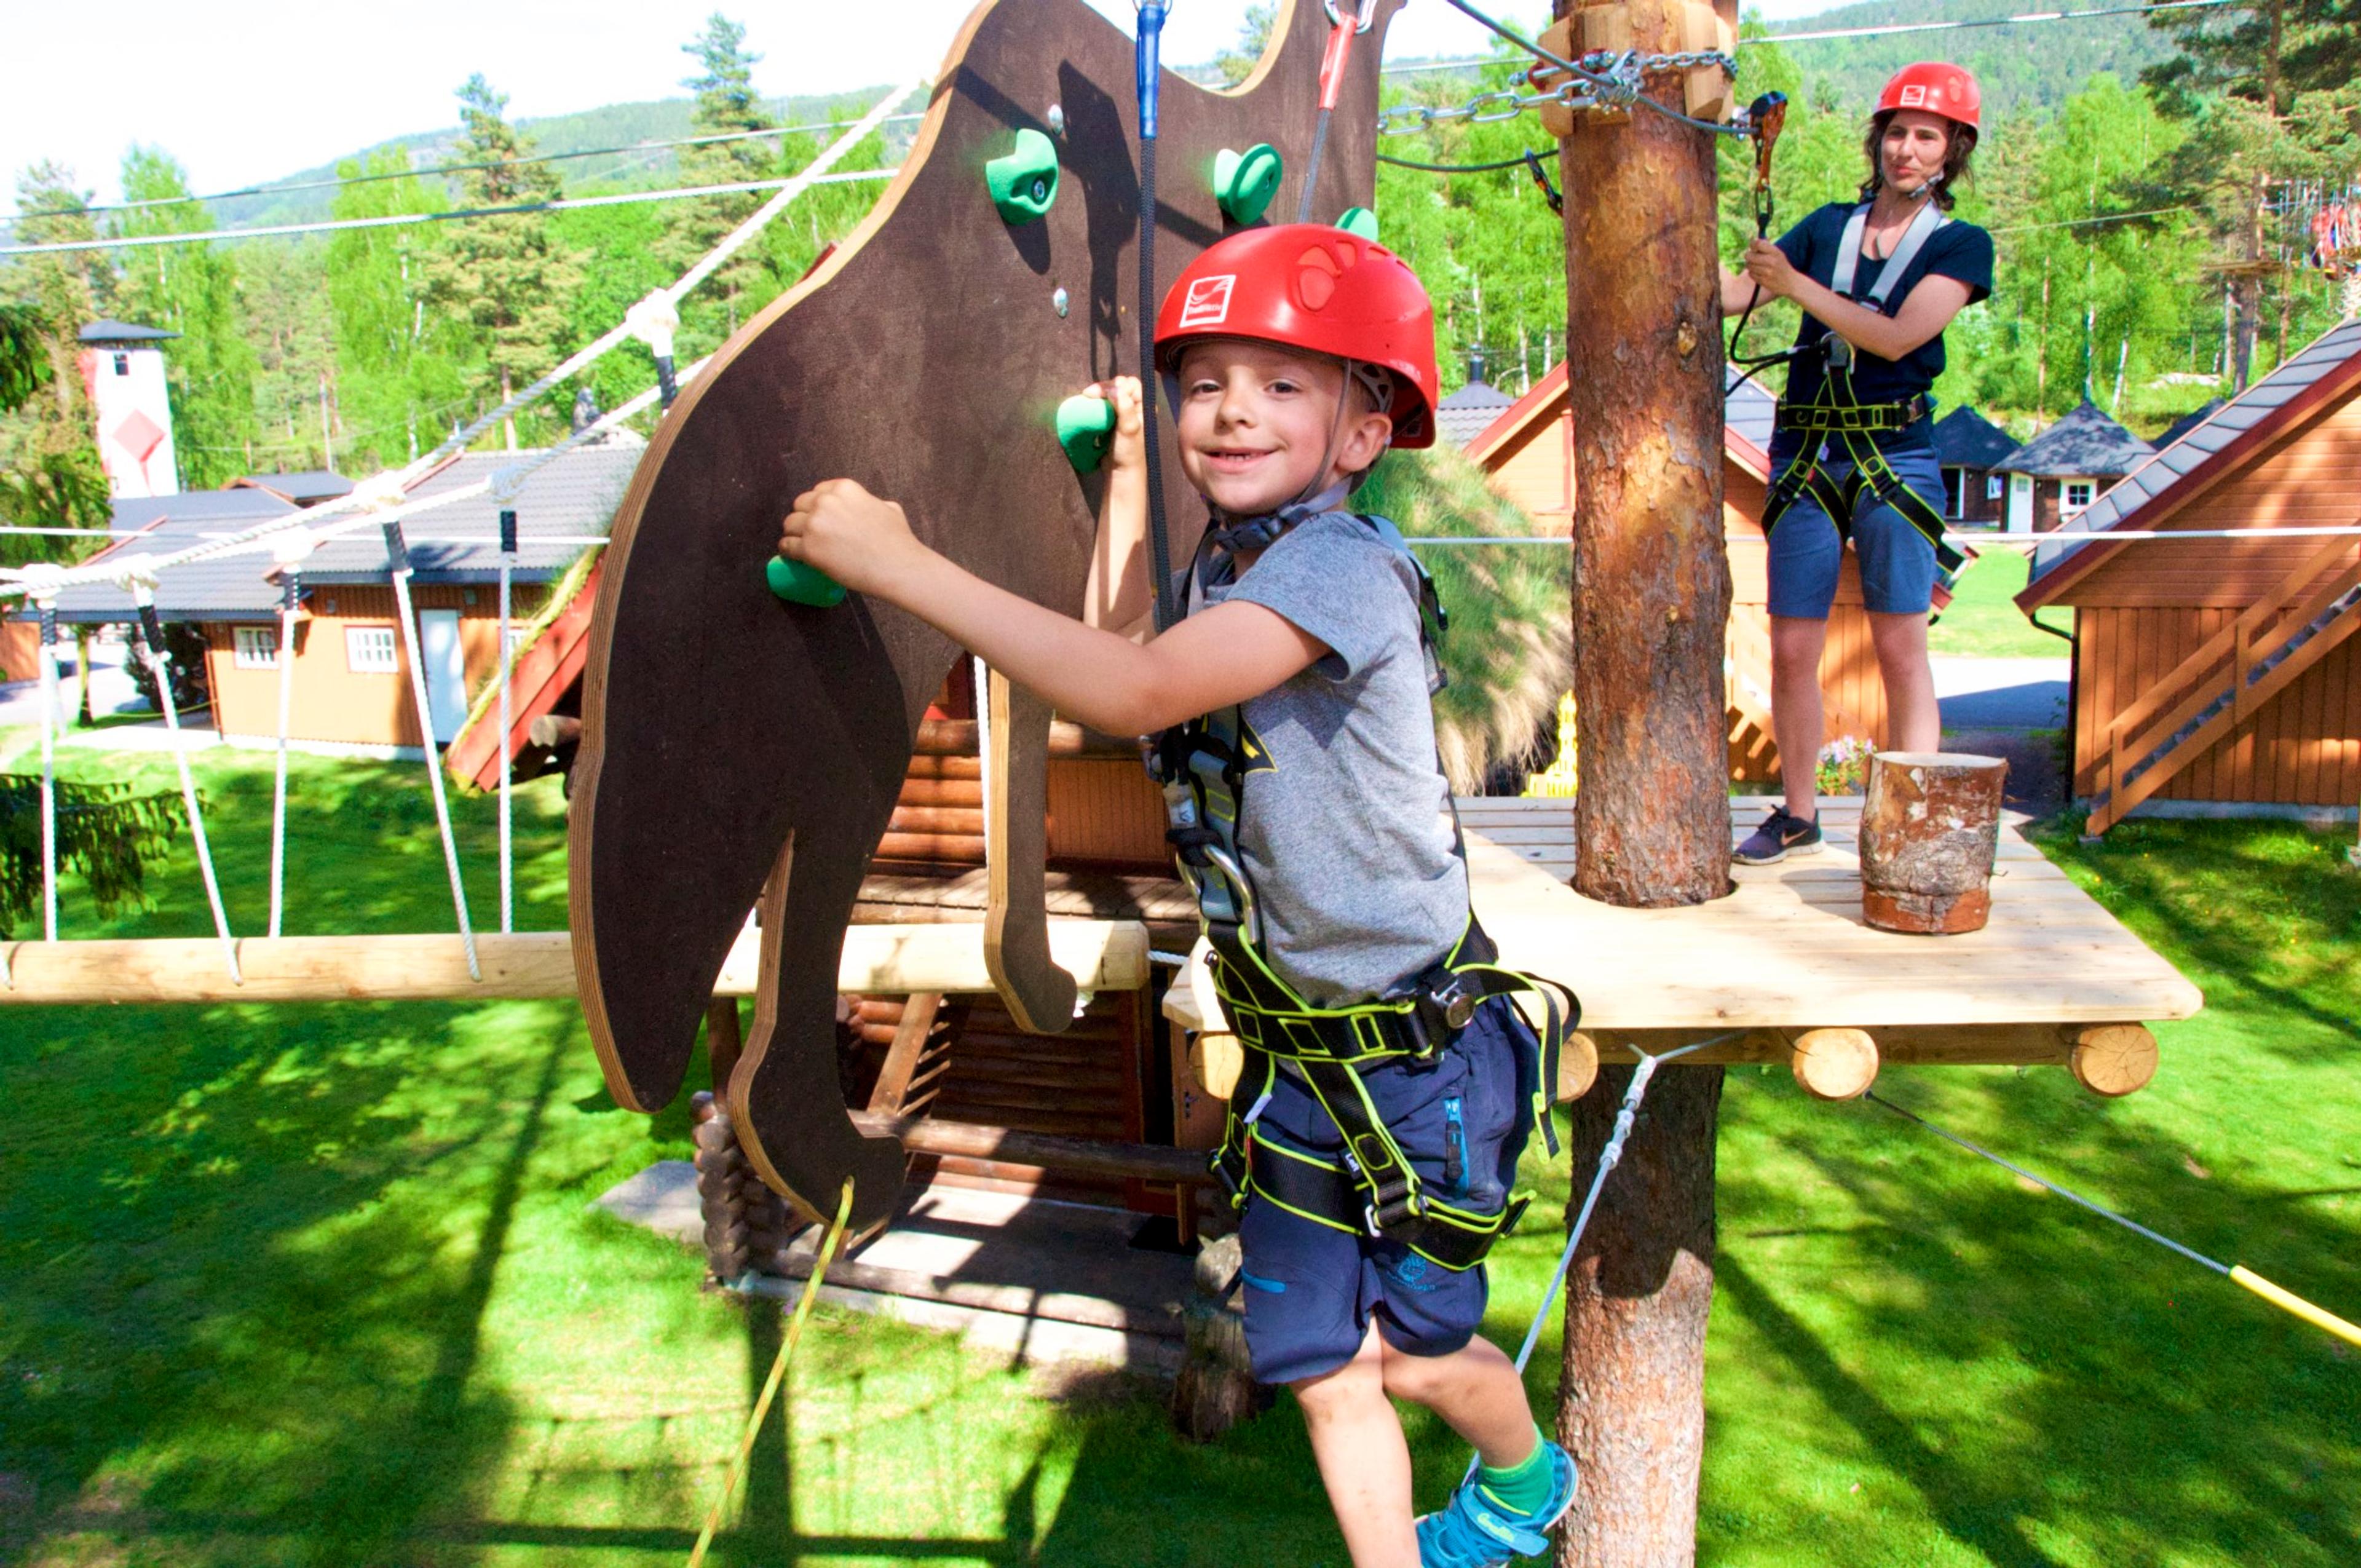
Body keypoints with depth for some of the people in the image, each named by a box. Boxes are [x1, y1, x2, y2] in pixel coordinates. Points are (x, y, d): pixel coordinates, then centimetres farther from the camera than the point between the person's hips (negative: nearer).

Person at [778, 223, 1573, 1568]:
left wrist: (898, 562, -33)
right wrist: (1129, 467, 20)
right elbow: (1124, 648, 24)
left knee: (1416, 1349, 15)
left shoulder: (1346, 563, -23)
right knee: (1321, 1367, 10)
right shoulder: (1223, 569, 3)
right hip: (1293, 1055, 6)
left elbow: (1134, 695, -35)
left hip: (1420, 1050, -6)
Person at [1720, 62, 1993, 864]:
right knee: (1792, 648, 3)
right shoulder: (1829, 226, 13)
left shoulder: (1961, 245, 3)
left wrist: (1796, 284, -13)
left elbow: (1895, 337, -12)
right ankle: (1798, 814, 16)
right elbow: (1732, 293, 5)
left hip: (1896, 459, -3)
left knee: (1900, 648, -4)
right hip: (1806, 458, 3)